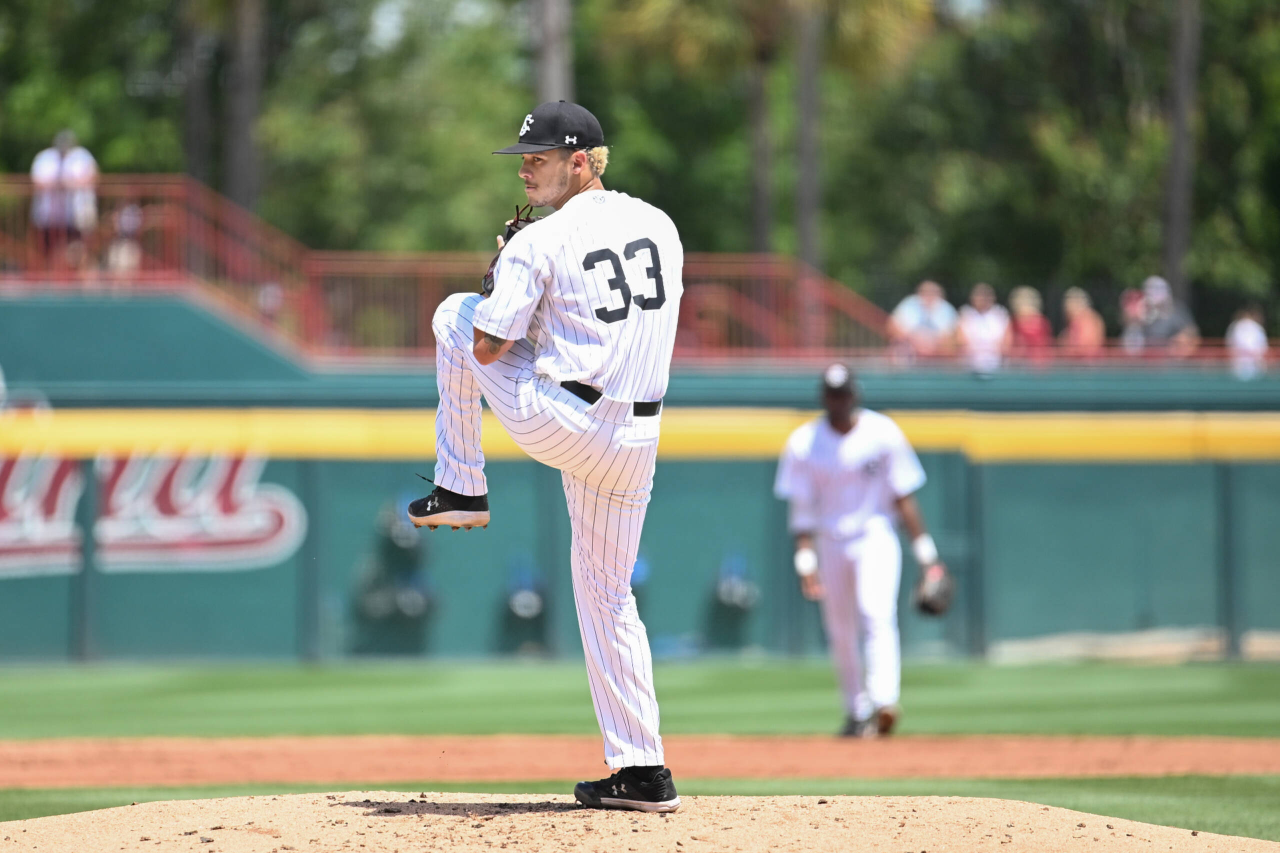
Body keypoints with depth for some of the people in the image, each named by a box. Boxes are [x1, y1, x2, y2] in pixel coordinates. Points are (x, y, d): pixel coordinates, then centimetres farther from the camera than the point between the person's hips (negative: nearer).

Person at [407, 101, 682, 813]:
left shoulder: (541, 243, -9)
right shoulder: (659, 225, 10)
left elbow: (488, 347, -8)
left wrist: (503, 283, 13)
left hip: (560, 423, -6)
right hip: (639, 432, 6)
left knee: (455, 314, 15)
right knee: (608, 593, 16)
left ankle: (463, 488, 21)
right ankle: (643, 773, 9)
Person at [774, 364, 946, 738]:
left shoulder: (883, 433, -2)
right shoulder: (804, 442, 1)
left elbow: (903, 497, 1)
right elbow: (801, 507, 1)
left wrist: (925, 552, -2)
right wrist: (805, 562, -9)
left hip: (876, 537, -3)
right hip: (830, 543, 3)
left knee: (877, 615, -22)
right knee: (841, 633, 6)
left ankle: (883, 702, -34)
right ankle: (856, 711, 19)